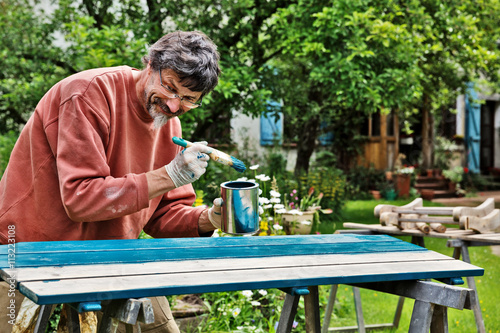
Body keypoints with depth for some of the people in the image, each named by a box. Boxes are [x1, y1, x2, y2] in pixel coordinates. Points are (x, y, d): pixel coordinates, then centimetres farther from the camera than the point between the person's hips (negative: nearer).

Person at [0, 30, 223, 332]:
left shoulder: (169, 124, 1)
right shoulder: (91, 93, -22)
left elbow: (163, 212, 4)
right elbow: (80, 199, -29)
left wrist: (206, 220, -17)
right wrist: (169, 176, -30)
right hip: (33, 249, -6)